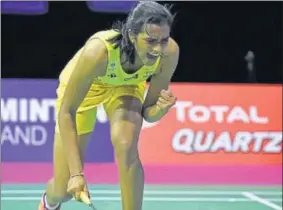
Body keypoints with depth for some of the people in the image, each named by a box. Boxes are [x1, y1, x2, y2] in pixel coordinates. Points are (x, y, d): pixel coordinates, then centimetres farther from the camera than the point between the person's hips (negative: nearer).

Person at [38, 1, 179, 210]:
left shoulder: (169, 52, -32)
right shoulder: (98, 50, -43)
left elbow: (148, 113, -18)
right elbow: (66, 112, -33)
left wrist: (161, 108, -41)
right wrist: (76, 172, -38)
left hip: (127, 84, 2)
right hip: (82, 85, -2)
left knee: (126, 147, -30)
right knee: (64, 190, 0)